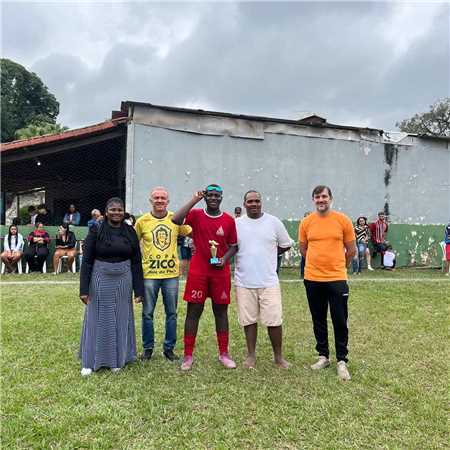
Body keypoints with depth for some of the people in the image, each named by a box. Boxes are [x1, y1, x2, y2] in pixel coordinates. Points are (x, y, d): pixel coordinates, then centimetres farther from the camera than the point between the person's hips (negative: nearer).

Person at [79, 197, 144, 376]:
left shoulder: (130, 232, 1)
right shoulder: (96, 231, -5)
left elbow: (136, 262, 2)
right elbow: (86, 261, -4)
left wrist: (138, 289, 0)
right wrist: (84, 289, -8)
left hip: (123, 281, 2)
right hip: (101, 280, -2)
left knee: (121, 319, 11)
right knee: (98, 319, 8)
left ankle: (117, 359, 28)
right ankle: (90, 361, 24)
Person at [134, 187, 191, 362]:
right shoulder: (142, 221, -1)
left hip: (171, 273, 1)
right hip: (149, 274, -1)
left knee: (171, 313, 10)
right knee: (147, 313, 9)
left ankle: (169, 348, 26)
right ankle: (148, 348, 27)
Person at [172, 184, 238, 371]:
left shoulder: (229, 220, 4)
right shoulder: (196, 215, 0)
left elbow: (234, 246, 10)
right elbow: (175, 219, -19)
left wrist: (224, 259, -9)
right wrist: (194, 200, -15)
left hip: (220, 272, 2)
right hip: (198, 271, -1)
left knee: (221, 311, 9)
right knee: (193, 311, 3)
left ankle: (224, 354, 22)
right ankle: (188, 356, 14)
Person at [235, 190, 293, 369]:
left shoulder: (273, 221, 1)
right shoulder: (236, 223, 2)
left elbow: (286, 245, 10)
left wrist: (269, 253, 5)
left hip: (269, 281, 0)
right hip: (244, 281, 1)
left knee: (274, 320, 3)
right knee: (249, 320, 10)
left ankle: (278, 356, 21)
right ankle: (251, 355, 26)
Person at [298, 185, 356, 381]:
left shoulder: (343, 220, -3)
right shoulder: (306, 222, 1)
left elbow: (351, 250, 5)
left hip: (337, 279, -2)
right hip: (312, 279, 2)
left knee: (340, 321, 5)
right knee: (318, 320, 13)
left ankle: (342, 361, 20)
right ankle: (323, 356, 29)